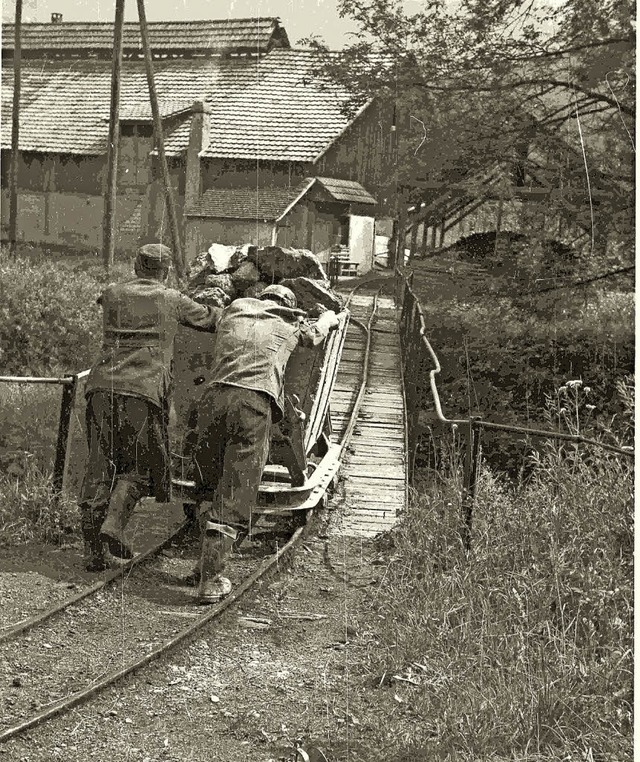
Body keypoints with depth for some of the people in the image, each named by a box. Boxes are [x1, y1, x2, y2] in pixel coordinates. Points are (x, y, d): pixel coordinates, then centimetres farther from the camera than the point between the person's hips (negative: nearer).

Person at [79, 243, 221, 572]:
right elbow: (210, 319, 23)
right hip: (143, 391, -3)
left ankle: (92, 549, 4)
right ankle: (114, 522, -12)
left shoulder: (111, 295, 16)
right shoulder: (172, 301, 10)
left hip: (102, 385, 3)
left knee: (100, 467, 8)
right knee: (140, 465, 11)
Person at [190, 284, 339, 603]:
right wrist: (329, 318, 70)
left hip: (214, 396, 3)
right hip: (255, 402, -3)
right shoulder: (291, 322, 24)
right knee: (235, 495, -2)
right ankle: (211, 578, -7)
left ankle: (208, 563, 16)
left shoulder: (233, 310, 28)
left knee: (208, 488, 19)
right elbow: (315, 335, 47)